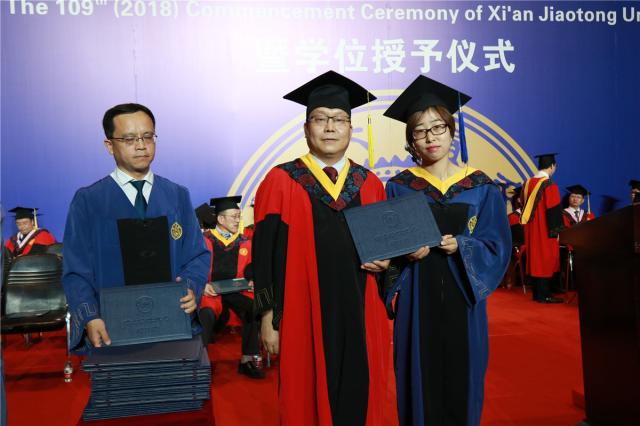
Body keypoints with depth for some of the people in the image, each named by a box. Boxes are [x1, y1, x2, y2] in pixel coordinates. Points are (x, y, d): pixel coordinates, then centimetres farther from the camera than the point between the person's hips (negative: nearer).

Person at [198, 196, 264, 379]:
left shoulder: (244, 243, 9)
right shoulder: (205, 240, -2)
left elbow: (251, 271, 11)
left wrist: (252, 282, -10)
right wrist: (203, 285, -19)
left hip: (236, 292, 3)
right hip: (210, 292, -3)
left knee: (255, 308, -27)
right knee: (206, 314, -35)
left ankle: (248, 359, -17)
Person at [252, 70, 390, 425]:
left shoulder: (369, 185, 7)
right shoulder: (281, 182, -3)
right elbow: (265, 255, -4)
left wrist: (384, 261, -7)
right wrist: (268, 316, -7)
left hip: (360, 316, 3)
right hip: (304, 317, -3)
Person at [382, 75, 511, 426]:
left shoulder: (481, 187, 3)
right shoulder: (399, 187, 1)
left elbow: (498, 245, -1)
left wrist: (461, 247, -18)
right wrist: (406, 253, -20)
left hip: (461, 295, 1)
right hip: (417, 297, -1)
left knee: (461, 376, 7)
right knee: (420, 376, 4)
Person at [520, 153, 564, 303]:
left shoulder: (527, 183, 7)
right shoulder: (550, 185, -15)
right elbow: (554, 210, -16)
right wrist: (556, 231, -10)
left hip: (531, 229, 7)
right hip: (544, 230, -7)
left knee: (535, 259, 12)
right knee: (545, 260, -1)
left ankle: (536, 293, 18)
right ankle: (544, 295, 2)